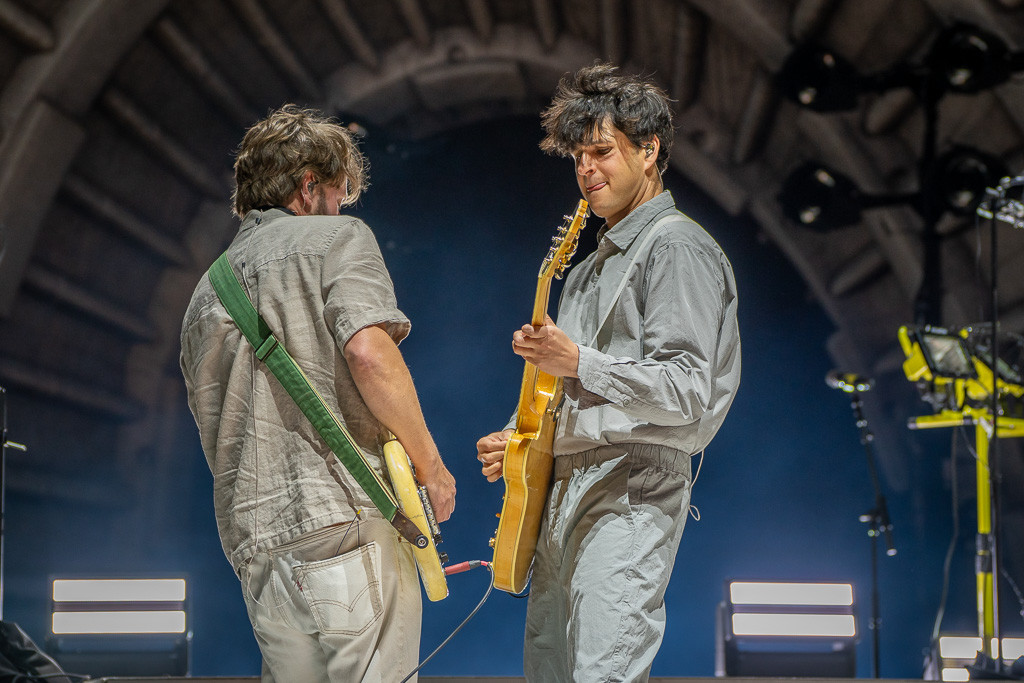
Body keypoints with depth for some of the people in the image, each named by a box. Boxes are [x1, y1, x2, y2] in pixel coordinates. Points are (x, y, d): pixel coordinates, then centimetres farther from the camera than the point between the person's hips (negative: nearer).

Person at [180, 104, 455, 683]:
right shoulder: (337, 237, 5)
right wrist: (430, 465, -5)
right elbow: (369, 352, -13)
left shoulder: (207, 292, 24)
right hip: (350, 519, -6)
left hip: (257, 546, 6)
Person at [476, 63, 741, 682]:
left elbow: (687, 392, -18)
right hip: (565, 491, 10)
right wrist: (522, 442, 13)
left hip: (631, 494, -10)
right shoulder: (595, 264, 23)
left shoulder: (677, 249, -8)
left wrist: (579, 363, -25)